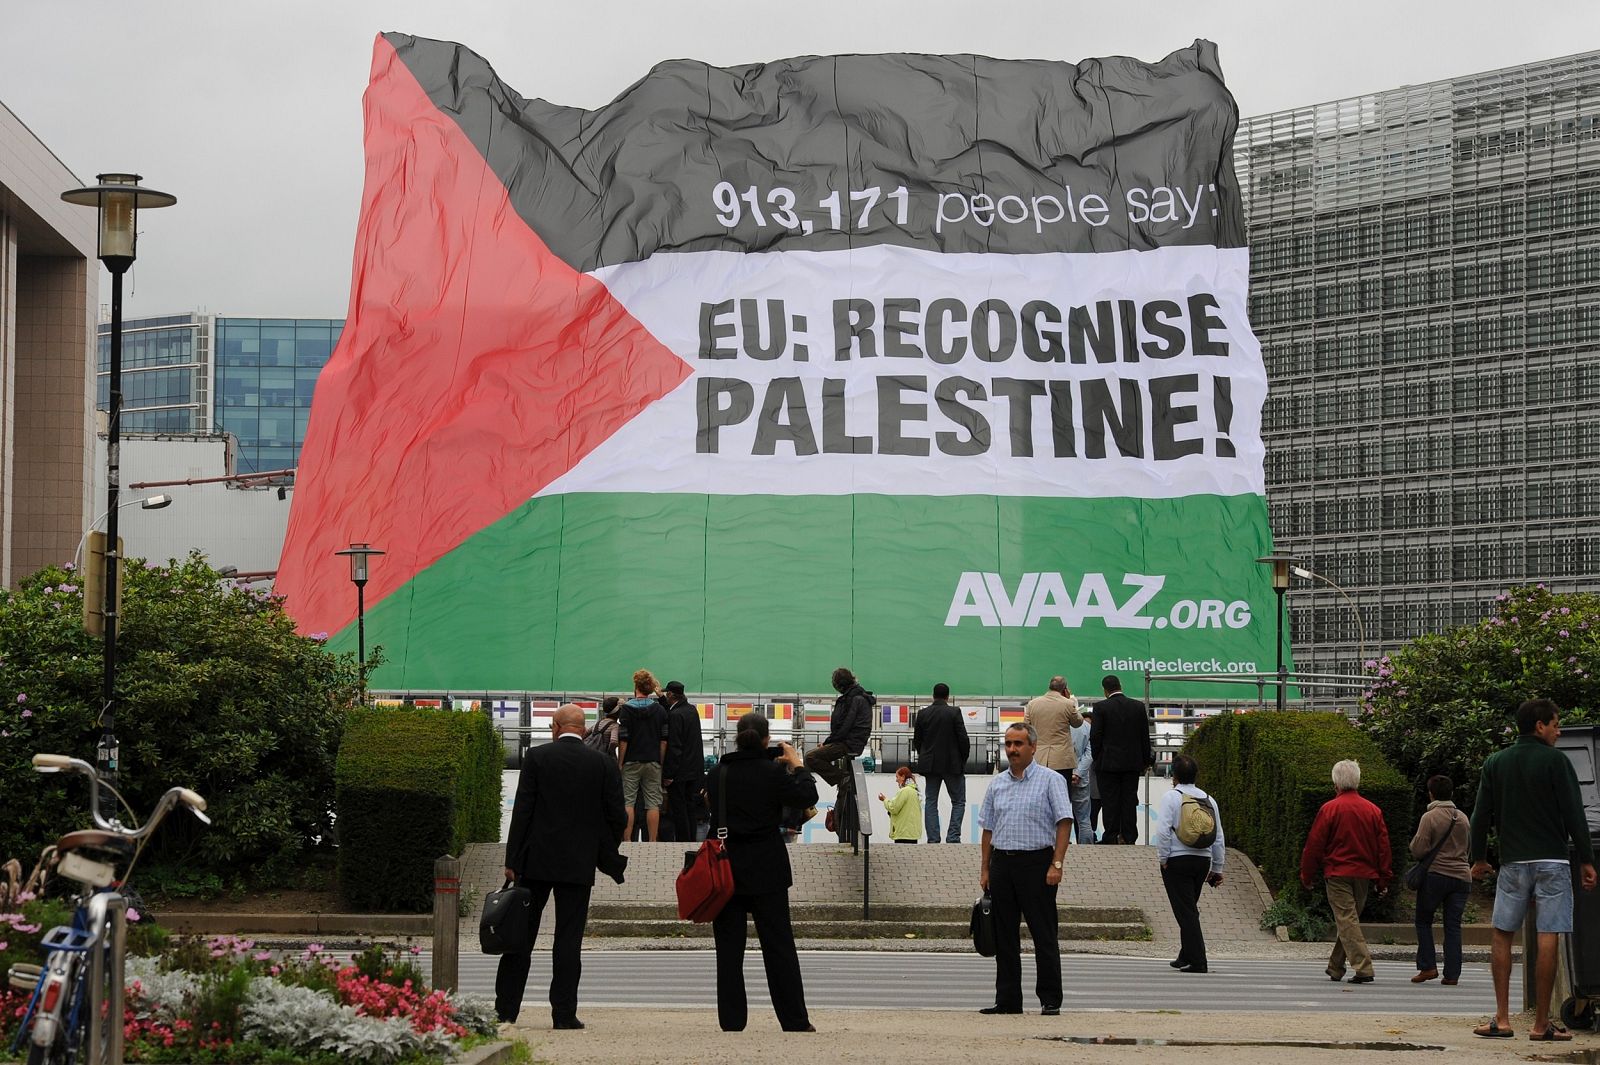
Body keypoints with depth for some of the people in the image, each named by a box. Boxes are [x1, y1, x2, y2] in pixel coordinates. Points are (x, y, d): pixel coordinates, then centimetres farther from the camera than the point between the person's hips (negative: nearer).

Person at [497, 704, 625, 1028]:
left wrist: (512, 860, -4)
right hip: (579, 864, 0)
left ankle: (505, 1009, 10)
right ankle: (564, 1013, -1)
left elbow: (522, 810, -5)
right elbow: (617, 816, 2)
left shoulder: (536, 757, -3)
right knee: (569, 939, 2)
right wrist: (607, 855, 18)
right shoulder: (603, 764, 1)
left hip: (536, 859, 0)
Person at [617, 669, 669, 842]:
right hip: (653, 762, 3)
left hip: (631, 762, -2)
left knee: (628, 802, 2)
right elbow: (664, 740, 3)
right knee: (653, 803, 3)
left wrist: (619, 763, -4)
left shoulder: (627, 709, -6)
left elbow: (623, 740, -9)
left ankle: (627, 841, -1)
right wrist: (660, 762, 10)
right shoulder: (659, 710, 4)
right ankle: (652, 842, 3)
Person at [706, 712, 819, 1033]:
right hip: (766, 871, -2)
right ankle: (795, 1021, 5)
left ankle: (731, 1021, 5)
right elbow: (807, 797, -4)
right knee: (779, 946, 4)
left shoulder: (717, 774, -2)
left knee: (729, 948, 7)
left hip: (725, 868, 2)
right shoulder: (773, 773, -11)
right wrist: (797, 765, 10)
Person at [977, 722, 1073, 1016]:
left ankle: (1050, 1000, 0)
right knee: (1004, 937, 7)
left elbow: (1064, 823, -8)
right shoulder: (997, 784, 14)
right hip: (1002, 863, 5)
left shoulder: (1051, 780, -2)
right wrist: (985, 869, 10)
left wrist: (1056, 864, -16)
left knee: (1044, 935, -4)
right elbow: (988, 829, 16)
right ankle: (1007, 1000, 12)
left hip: (1037, 863, -5)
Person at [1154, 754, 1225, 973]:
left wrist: (1163, 859, -6)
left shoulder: (1171, 797, -7)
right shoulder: (1209, 800, 9)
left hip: (1177, 859, -6)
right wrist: (1217, 869, 17)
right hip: (1203, 860, 6)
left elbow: (1163, 831, -16)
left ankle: (1197, 961, -11)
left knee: (1186, 911, -4)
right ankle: (1186, 956, 28)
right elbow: (1219, 838, 11)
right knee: (1190, 908, 20)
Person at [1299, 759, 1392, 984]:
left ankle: (1363, 967, -20)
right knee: (1349, 920, 16)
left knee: (1347, 920, -8)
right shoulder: (1373, 810, 6)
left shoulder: (1329, 809, -7)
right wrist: (1383, 879, 13)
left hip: (1337, 874, -5)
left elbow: (1314, 845, -4)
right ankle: (1335, 968, 25)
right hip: (1364, 874, 5)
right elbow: (1383, 846, 8)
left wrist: (1307, 875, 7)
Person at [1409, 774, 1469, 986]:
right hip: (1461, 875, 4)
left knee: (1424, 921, 10)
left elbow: (1418, 851, -10)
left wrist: (1414, 841, 9)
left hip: (1435, 875, -4)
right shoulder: (1462, 818, 9)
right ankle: (1452, 974, 0)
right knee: (1453, 926, 5)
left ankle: (1428, 966, -1)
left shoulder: (1429, 817, -8)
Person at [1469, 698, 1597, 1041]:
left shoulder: (1495, 763, 8)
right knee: (1548, 939, -3)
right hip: (1552, 861, -4)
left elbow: (1481, 816, 9)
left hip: (1512, 863, 4)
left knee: (1502, 936, 11)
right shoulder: (1555, 761, -4)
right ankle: (1541, 1024, -3)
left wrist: (1478, 858, 20)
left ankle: (1502, 1019, 5)